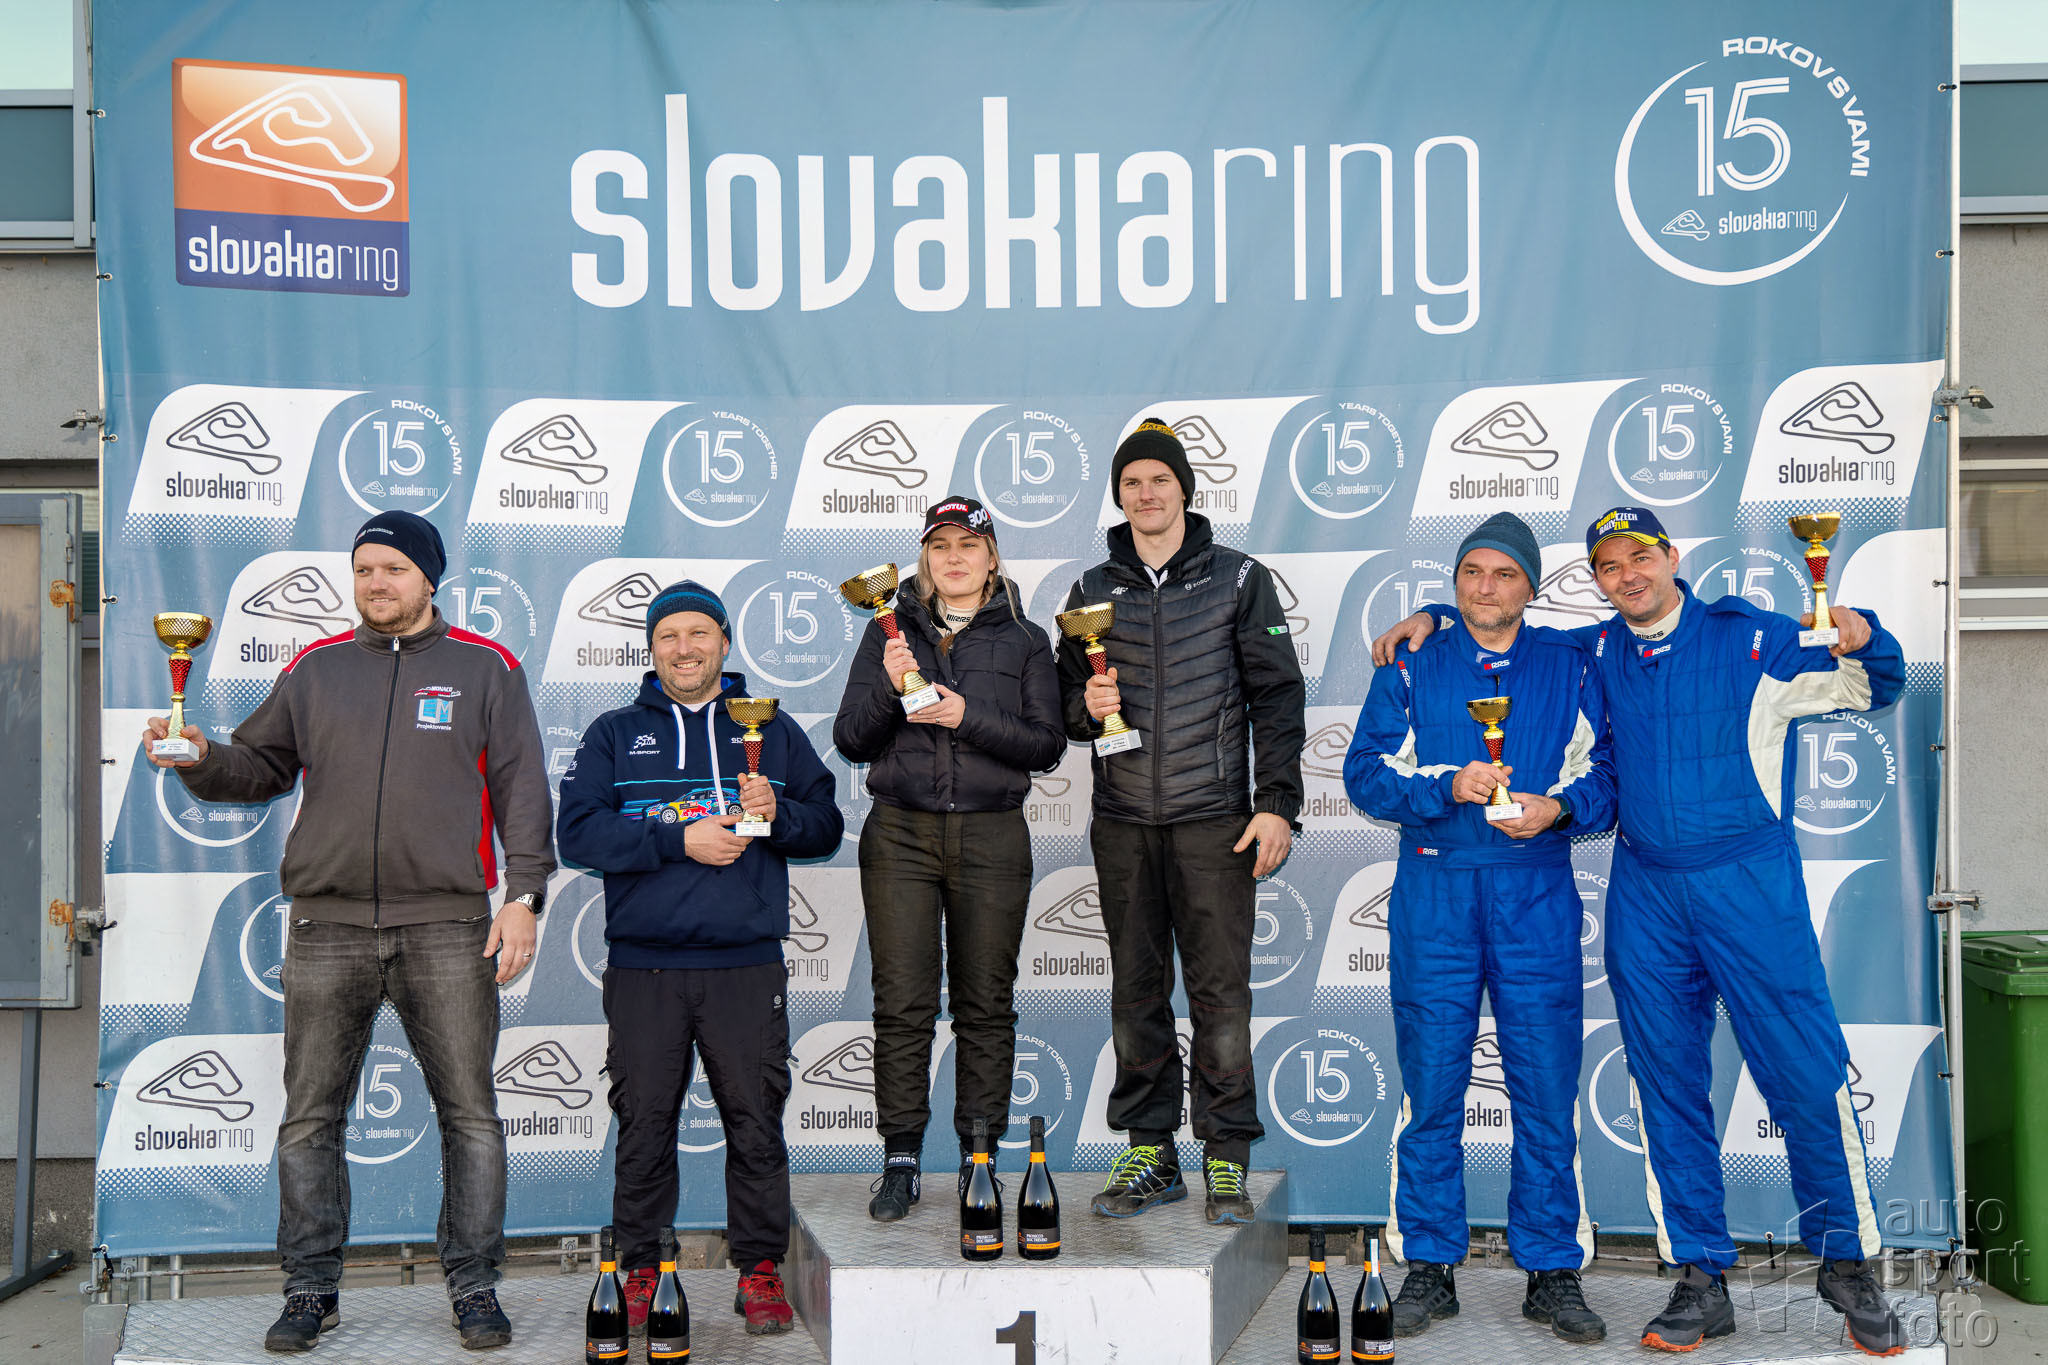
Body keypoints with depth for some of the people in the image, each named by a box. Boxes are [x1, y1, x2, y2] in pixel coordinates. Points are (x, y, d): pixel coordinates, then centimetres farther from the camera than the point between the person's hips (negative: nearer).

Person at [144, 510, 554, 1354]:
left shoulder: (484, 669, 5)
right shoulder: (314, 668, 12)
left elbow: (521, 790, 2)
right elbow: (260, 767, 16)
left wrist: (522, 897, -6)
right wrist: (201, 759, -5)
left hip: (447, 927, -2)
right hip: (327, 927, 2)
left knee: (469, 1114, 3)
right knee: (311, 1116, 7)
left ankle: (473, 1285, 15)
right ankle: (312, 1288, 21)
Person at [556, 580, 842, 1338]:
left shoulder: (772, 729, 15)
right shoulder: (615, 733, 12)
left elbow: (827, 825, 12)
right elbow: (577, 830, -2)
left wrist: (777, 813, -10)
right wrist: (681, 838, -11)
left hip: (747, 966, 0)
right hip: (643, 969, 0)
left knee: (755, 1122, 1)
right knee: (644, 1124, 4)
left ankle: (760, 1271, 13)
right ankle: (640, 1272, 19)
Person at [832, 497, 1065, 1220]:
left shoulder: (1025, 641, 10)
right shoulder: (890, 631, 11)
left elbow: (1046, 743, 0)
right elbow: (850, 739, 6)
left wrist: (967, 716, -13)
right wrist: (889, 686, -12)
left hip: (992, 839, 0)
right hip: (901, 834, 0)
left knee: (985, 1003, 3)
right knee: (903, 1003, -2)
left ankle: (980, 1160, 14)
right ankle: (900, 1163, 7)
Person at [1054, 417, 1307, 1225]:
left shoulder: (1238, 580, 5)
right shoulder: (1093, 591, 12)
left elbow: (1277, 696, 2)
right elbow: (1064, 700, 18)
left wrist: (1277, 802, -7)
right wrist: (1087, 705, -6)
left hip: (1214, 819, -3)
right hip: (1123, 822, 3)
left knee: (1220, 989, -2)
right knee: (1136, 990, 7)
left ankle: (1226, 1159, 9)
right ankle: (1149, 1153, 17)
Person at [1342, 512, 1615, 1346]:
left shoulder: (1569, 666, 10)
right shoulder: (1413, 666, 9)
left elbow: (1603, 774, 7)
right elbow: (1366, 773, 2)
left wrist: (1558, 807, -13)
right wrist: (1448, 786, -13)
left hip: (1537, 899, 0)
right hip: (1434, 895, 0)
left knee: (1547, 1087, 1)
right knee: (1431, 1087, 4)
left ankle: (1553, 1271, 14)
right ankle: (1429, 1267, 16)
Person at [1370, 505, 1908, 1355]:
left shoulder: (1752, 640, 0)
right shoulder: (1596, 654, 10)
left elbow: (1873, 689, 5)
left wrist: (1861, 638, -16)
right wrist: (1430, 620, 10)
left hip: (1750, 883, -3)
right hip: (1644, 894, 3)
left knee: (1807, 1075, -3)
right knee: (1667, 1084, 6)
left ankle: (1847, 1265, 17)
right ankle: (1700, 1280, 17)